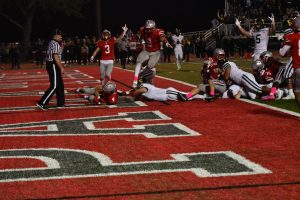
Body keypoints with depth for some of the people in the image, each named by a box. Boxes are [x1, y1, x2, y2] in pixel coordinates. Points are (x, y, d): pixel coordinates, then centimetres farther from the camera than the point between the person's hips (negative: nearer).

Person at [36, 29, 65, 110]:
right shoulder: (55, 44, -16)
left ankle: (60, 103, 20)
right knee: (54, 86, -7)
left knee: (60, 85, 14)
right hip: (53, 66, -10)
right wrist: (61, 68, -21)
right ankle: (42, 103, -6)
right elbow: (56, 57, -23)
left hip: (51, 65, 10)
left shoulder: (52, 43, 16)